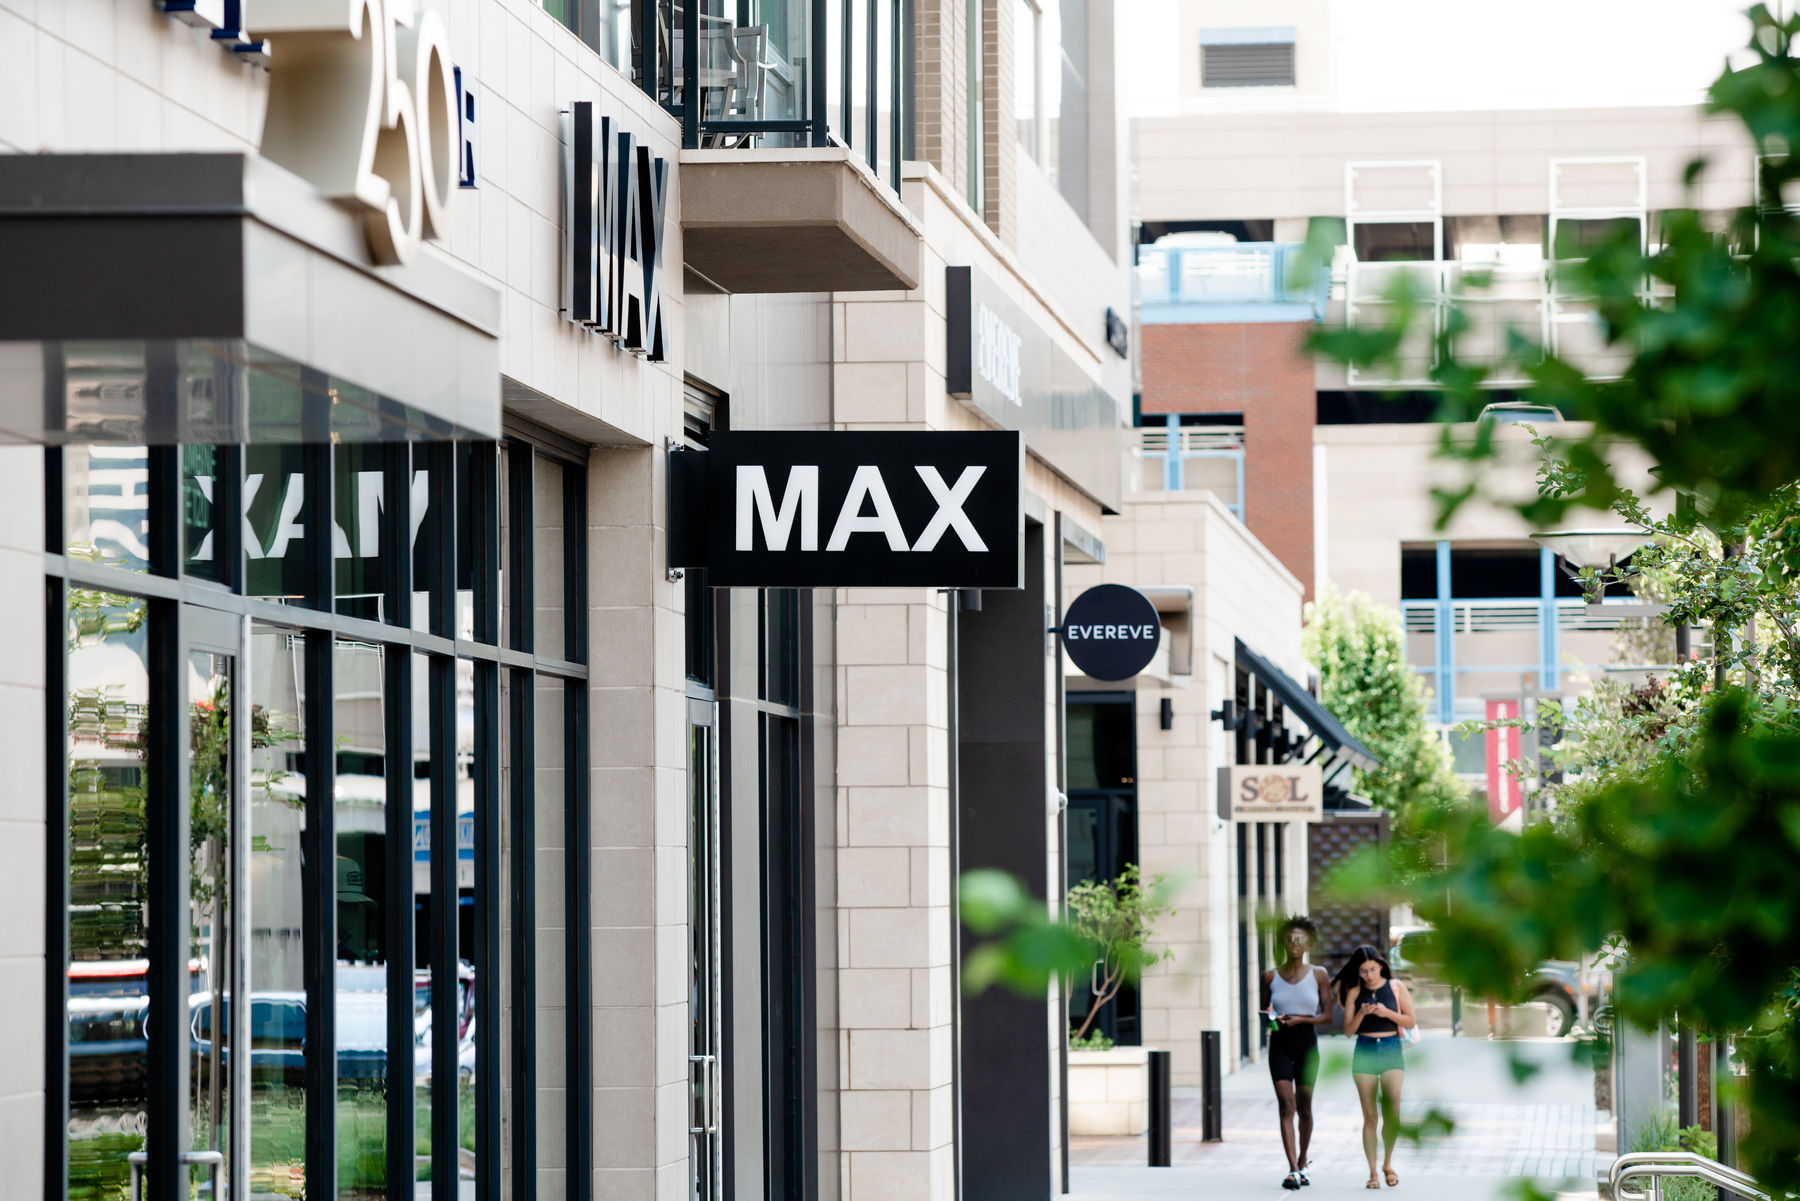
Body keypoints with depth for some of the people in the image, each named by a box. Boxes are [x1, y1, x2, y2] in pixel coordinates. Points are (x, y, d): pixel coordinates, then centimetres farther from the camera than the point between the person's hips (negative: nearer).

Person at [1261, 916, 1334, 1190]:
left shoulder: (1318, 975, 2)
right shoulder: (1270, 977, 5)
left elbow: (1327, 1016, 1)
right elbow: (1264, 1011, 15)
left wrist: (1301, 1019, -15)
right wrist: (1270, 1017, -9)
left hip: (1307, 1044, 0)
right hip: (1280, 1044, 0)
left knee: (1304, 1106, 8)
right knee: (1286, 1104, -12)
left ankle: (1303, 1163, 28)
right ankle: (1293, 1170, -18)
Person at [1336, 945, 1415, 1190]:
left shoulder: (1396, 987, 4)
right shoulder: (1354, 992, 5)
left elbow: (1411, 1022, 4)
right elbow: (1348, 1030, 4)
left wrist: (1388, 1013, -11)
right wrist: (1361, 1014, -14)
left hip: (1391, 1050, -1)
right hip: (1365, 1052, 1)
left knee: (1392, 1112, -13)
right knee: (1369, 1116, -1)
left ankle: (1387, 1163, 8)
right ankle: (1373, 1172, 4)